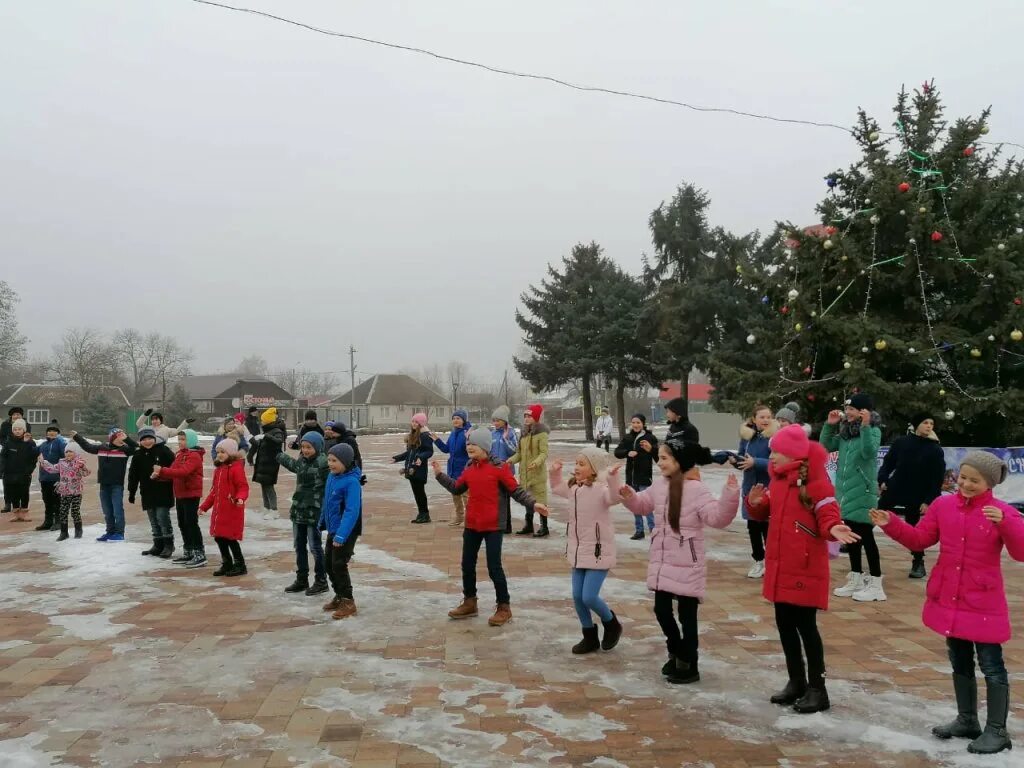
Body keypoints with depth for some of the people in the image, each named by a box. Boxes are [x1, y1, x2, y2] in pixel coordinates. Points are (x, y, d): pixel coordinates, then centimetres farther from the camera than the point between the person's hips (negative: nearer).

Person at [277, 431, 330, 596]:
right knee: (299, 546, 15)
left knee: (315, 547, 1)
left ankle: (321, 581, 14)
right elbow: (292, 464, 32)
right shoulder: (301, 461, 8)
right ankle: (301, 580, 28)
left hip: (314, 512, -8)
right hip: (298, 510, 8)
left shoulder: (323, 463, -15)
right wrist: (278, 454, 44)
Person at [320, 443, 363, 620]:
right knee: (329, 565, 16)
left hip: (346, 532, -8)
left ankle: (348, 603, 10)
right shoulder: (331, 477, 3)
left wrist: (341, 535, -30)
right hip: (333, 530, 9)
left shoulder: (351, 482, -23)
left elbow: (352, 511, -27)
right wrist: (322, 523, 21)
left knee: (339, 566, -3)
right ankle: (339, 596, 33)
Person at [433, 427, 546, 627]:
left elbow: (516, 490, -14)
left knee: (494, 568, -3)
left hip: (493, 526, -7)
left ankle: (504, 608, 12)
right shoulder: (470, 469, 6)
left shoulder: (499, 468, -14)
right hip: (472, 525, 7)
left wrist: (533, 504, -26)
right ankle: (469, 603, 33)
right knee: (467, 565, 16)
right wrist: (439, 475, 18)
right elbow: (456, 488, 19)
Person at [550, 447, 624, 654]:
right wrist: (555, 473, 15)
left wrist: (613, 477, -52)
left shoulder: (601, 488, -18)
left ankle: (612, 624, 18)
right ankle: (590, 637, 26)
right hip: (578, 551, 8)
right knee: (577, 597, 9)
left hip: (599, 552, -8)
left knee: (589, 597, -11)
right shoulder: (573, 487, 8)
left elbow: (615, 496, -40)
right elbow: (557, 488, 29)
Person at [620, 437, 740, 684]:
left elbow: (718, 517, -25)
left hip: (687, 565, -7)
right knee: (662, 609, 15)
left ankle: (689, 666, 20)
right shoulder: (660, 485, 6)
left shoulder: (696, 490, -17)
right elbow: (642, 505, 21)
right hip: (662, 562, 7)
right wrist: (629, 496, 1)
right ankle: (676, 653, 37)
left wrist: (730, 494, -39)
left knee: (687, 615, 4)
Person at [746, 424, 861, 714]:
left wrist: (833, 529, -38)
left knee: (805, 626, 0)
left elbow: (828, 517, -17)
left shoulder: (816, 481, -15)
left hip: (806, 569, -8)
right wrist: (756, 503, -5)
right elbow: (768, 509, 16)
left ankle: (817, 688, 15)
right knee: (784, 624, 14)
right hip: (780, 566, 8)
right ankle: (796, 681, 29)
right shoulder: (778, 480, 8)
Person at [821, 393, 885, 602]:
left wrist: (865, 426, -30)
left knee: (866, 536, -4)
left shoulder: (873, 431, -7)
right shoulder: (845, 432, 11)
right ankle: (856, 580, 23)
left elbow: (869, 452, -24)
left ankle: (875, 584, 4)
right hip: (845, 491, 7)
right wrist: (829, 425, 3)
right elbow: (825, 447, 12)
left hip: (862, 493, -7)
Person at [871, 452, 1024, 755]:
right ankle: (967, 721, 32)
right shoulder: (943, 505, 2)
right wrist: (890, 524, -7)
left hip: (984, 604, -5)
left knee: (991, 666, 4)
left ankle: (997, 730, 16)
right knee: (960, 663, 17)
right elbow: (919, 539, 7)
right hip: (948, 599, 5)